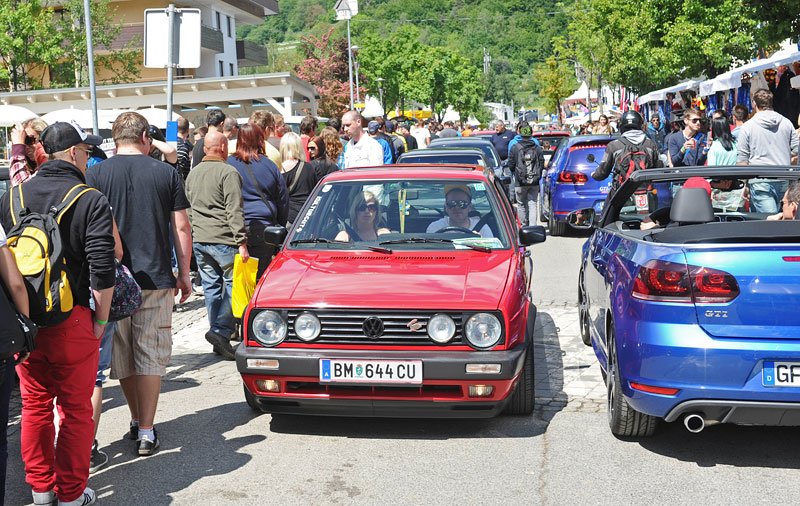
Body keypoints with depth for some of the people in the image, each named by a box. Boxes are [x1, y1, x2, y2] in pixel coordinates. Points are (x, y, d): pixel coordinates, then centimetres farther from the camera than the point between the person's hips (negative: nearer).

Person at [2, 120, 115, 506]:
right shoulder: (91, 202, -11)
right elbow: (102, 271, -16)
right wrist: (101, 320, -4)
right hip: (71, 322, -5)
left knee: (34, 405, 18)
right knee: (75, 410, 8)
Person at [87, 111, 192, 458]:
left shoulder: (95, 175, -1)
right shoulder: (166, 173, -1)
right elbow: (181, 227, 1)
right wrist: (184, 274, 9)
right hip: (156, 279, -1)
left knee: (122, 357, 16)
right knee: (150, 357, 6)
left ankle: (137, 420, 27)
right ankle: (146, 432, 6)